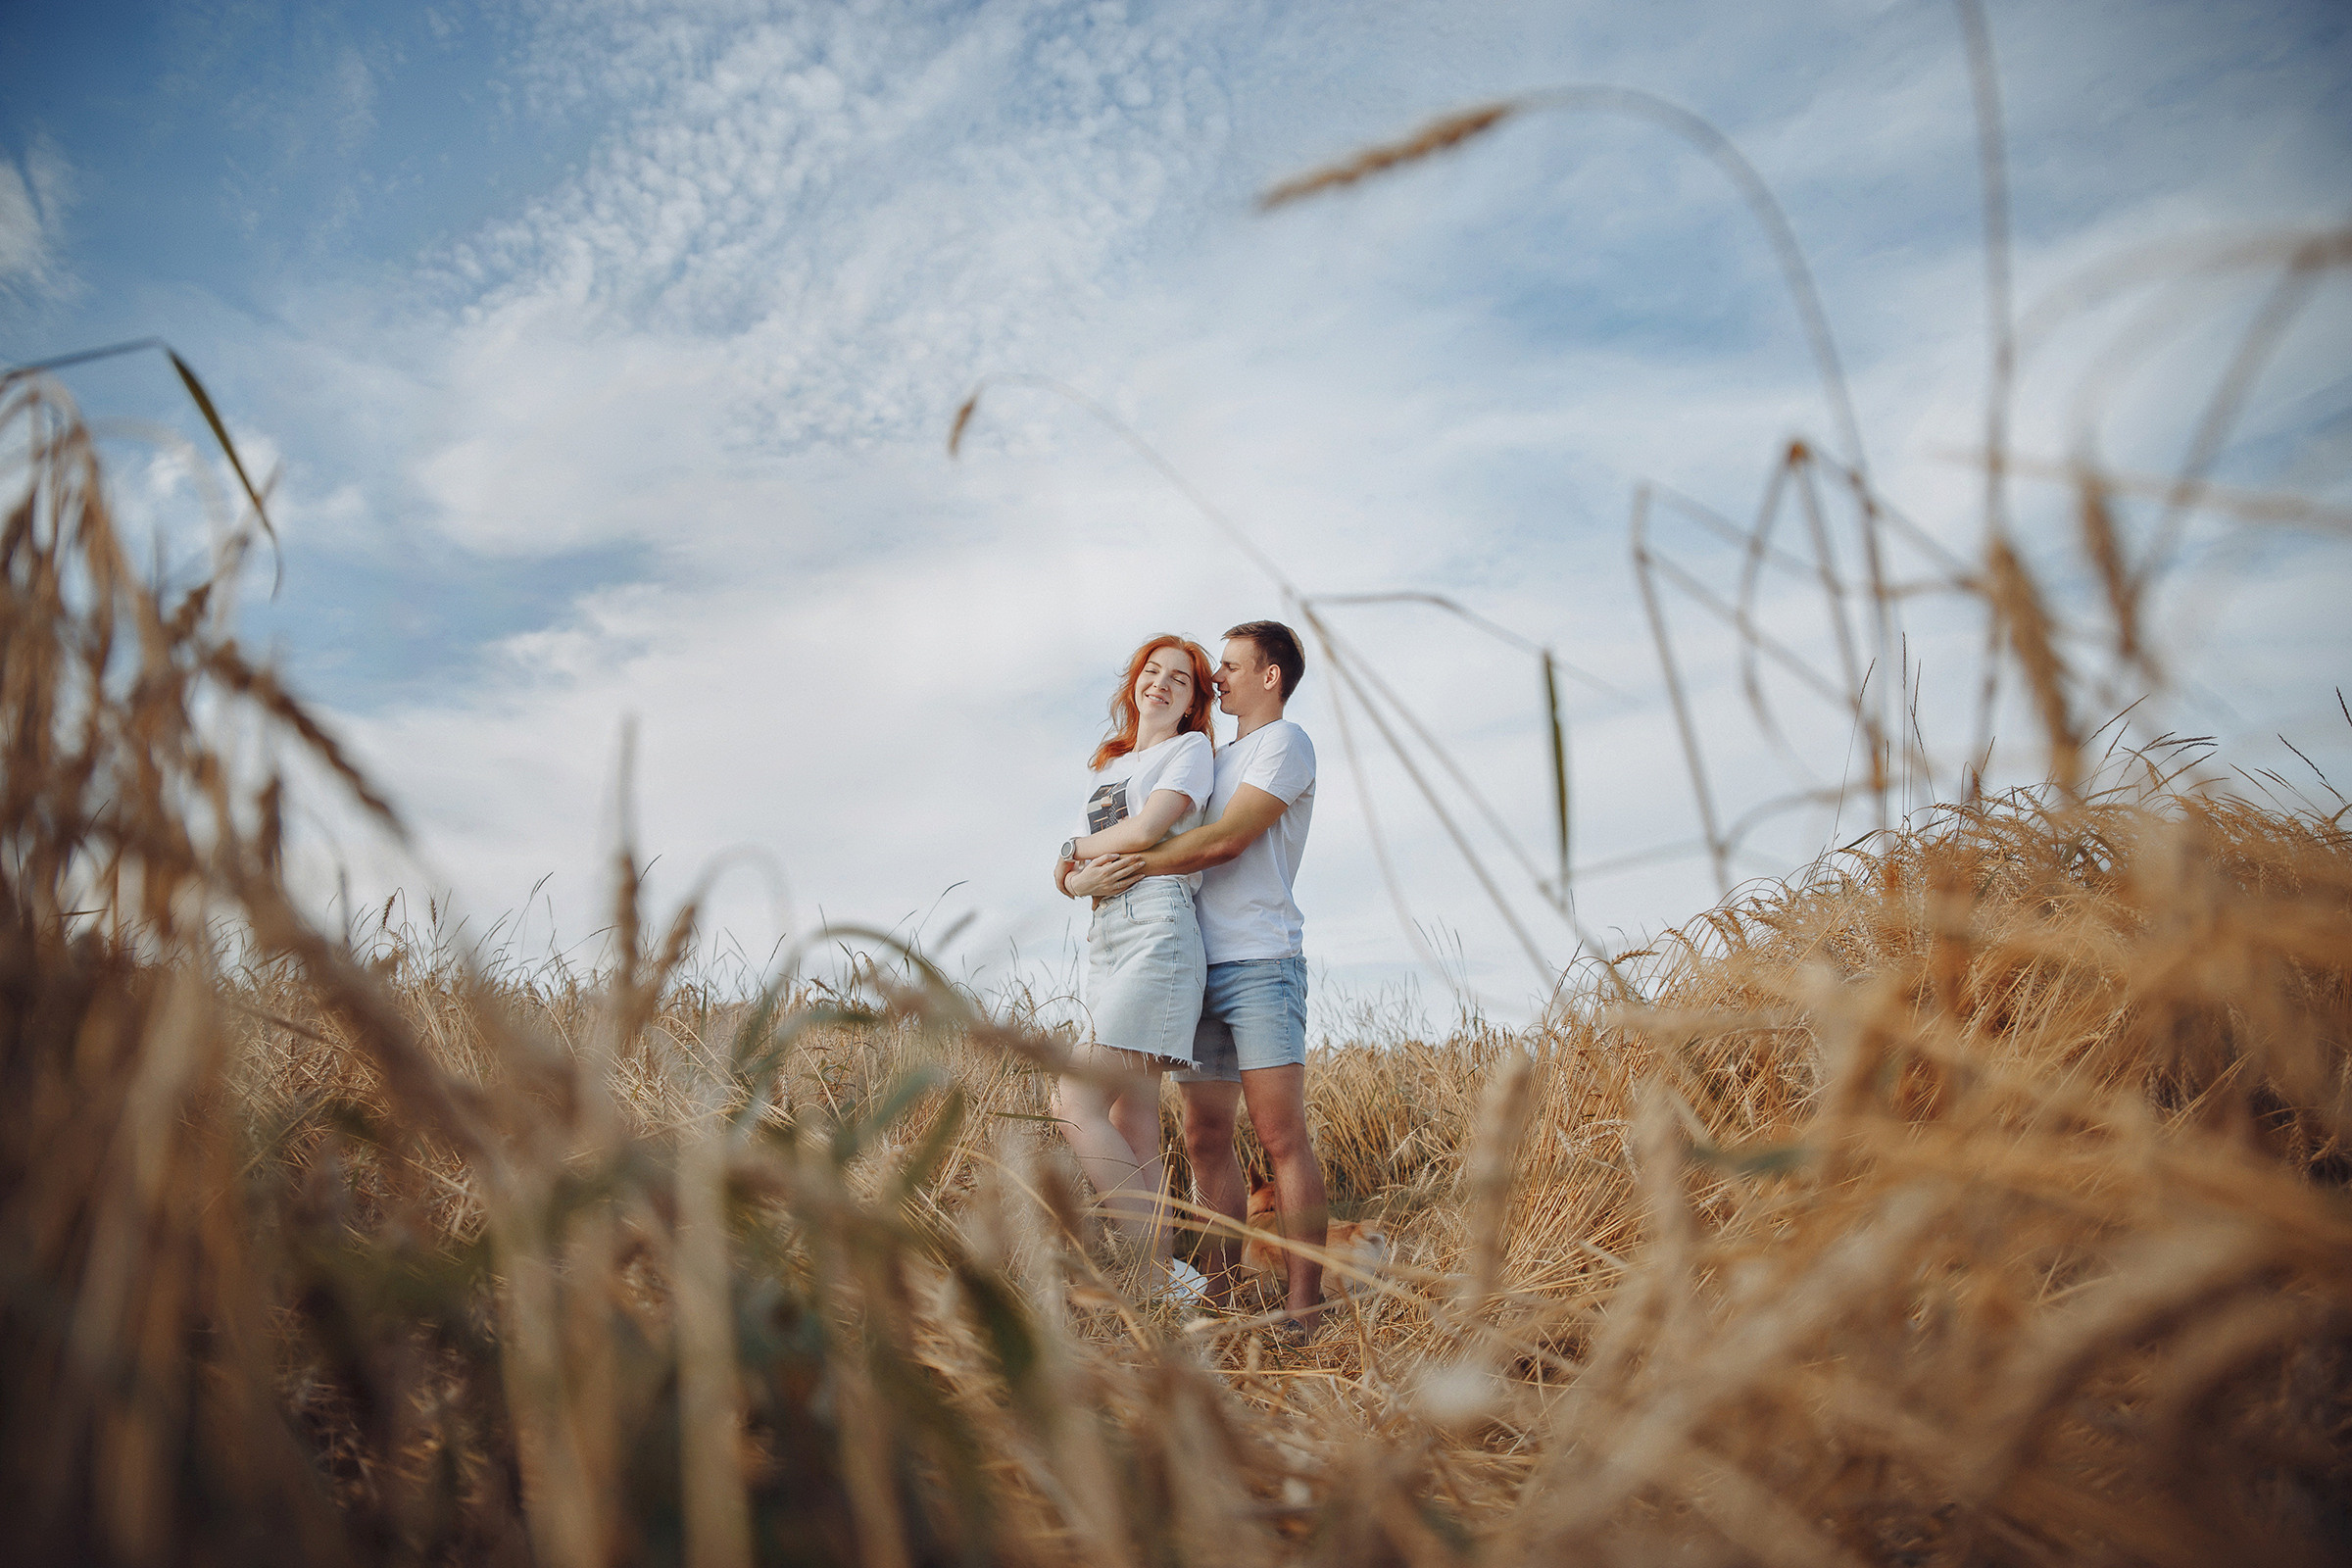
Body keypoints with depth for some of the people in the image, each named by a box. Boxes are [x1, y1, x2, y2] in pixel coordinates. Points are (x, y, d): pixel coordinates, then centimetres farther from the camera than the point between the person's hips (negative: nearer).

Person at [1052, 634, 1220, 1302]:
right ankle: (1162, 1282, 4)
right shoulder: (1110, 766, 26)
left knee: (1077, 1103, -17)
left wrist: (1077, 847, 6)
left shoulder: (1191, 749, 5)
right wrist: (1090, 873, -6)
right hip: (1103, 939, 8)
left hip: (1156, 933, -8)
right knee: (1133, 1128, 3)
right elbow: (1068, 877, 17)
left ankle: (1165, 1276, -14)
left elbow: (1145, 830, -12)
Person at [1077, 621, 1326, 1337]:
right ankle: (1222, 1294, 13)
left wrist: (1135, 865, -9)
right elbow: (1195, 844, 23)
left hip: (1260, 963, -8)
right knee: (1205, 1138, 6)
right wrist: (1096, 865, 8)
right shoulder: (1220, 758, 25)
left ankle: (1304, 1310, -7)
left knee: (1281, 1135, -10)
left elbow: (1226, 840, -12)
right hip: (1203, 968, 8)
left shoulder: (1285, 743, 0)